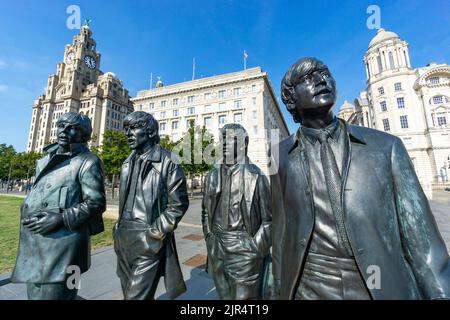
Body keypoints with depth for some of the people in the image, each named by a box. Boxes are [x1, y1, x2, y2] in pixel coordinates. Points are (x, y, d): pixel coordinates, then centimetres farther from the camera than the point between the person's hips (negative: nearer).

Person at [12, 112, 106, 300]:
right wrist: (26, 212, 8)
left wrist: (61, 218, -21)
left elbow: (96, 203, -14)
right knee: (34, 294, 22)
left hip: (63, 245, -8)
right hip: (34, 245, 8)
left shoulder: (88, 162, -10)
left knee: (54, 294, 4)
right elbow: (36, 194, 24)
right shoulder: (45, 160, 15)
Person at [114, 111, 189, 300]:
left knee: (137, 295, 0)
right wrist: (120, 228, 14)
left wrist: (155, 233, -14)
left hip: (149, 241, -7)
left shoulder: (167, 162, -12)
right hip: (124, 239, 8)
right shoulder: (128, 163, 11)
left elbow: (178, 204, -13)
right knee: (128, 291, 23)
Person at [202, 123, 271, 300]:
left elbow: (269, 219, -8)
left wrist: (256, 249, -9)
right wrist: (210, 238, 8)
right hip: (217, 252, 5)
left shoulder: (256, 176, -11)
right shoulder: (212, 176, 3)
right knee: (223, 295, 23)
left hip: (245, 252, -4)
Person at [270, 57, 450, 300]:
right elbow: (281, 230, 2)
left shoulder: (386, 146, -3)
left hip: (387, 288, 1)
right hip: (308, 289, 1)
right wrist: (281, 291, 8)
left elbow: (420, 237, -2)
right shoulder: (281, 156, -3)